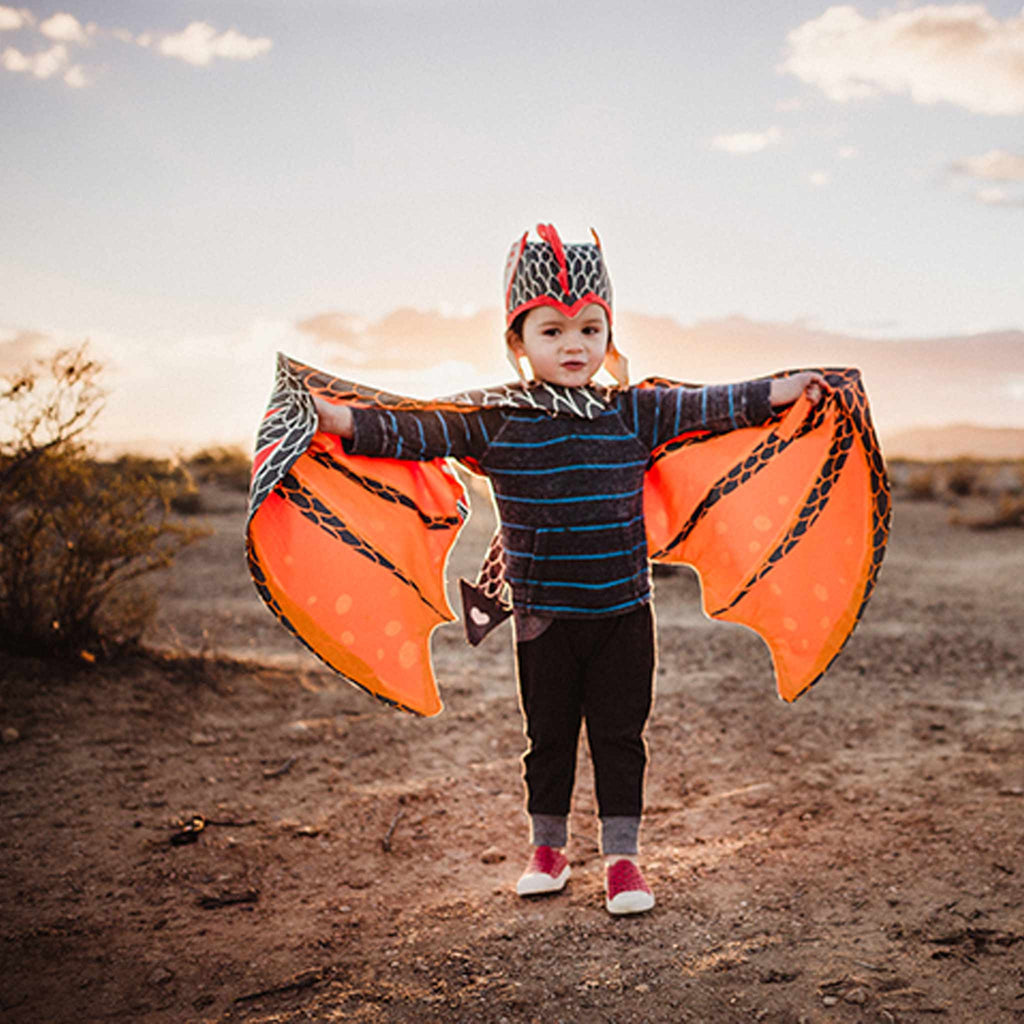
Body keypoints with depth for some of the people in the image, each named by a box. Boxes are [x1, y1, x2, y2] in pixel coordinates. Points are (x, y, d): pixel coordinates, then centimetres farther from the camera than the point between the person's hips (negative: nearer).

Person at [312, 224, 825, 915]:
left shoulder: (637, 413, 0)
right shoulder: (494, 423, -5)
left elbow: (709, 407, 7)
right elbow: (420, 433, -6)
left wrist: (780, 392, 6)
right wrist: (341, 419, -13)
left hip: (624, 610, 1)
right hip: (545, 617, -1)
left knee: (620, 734, 9)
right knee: (549, 735, 14)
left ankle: (623, 856, 22)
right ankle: (548, 847, 32)